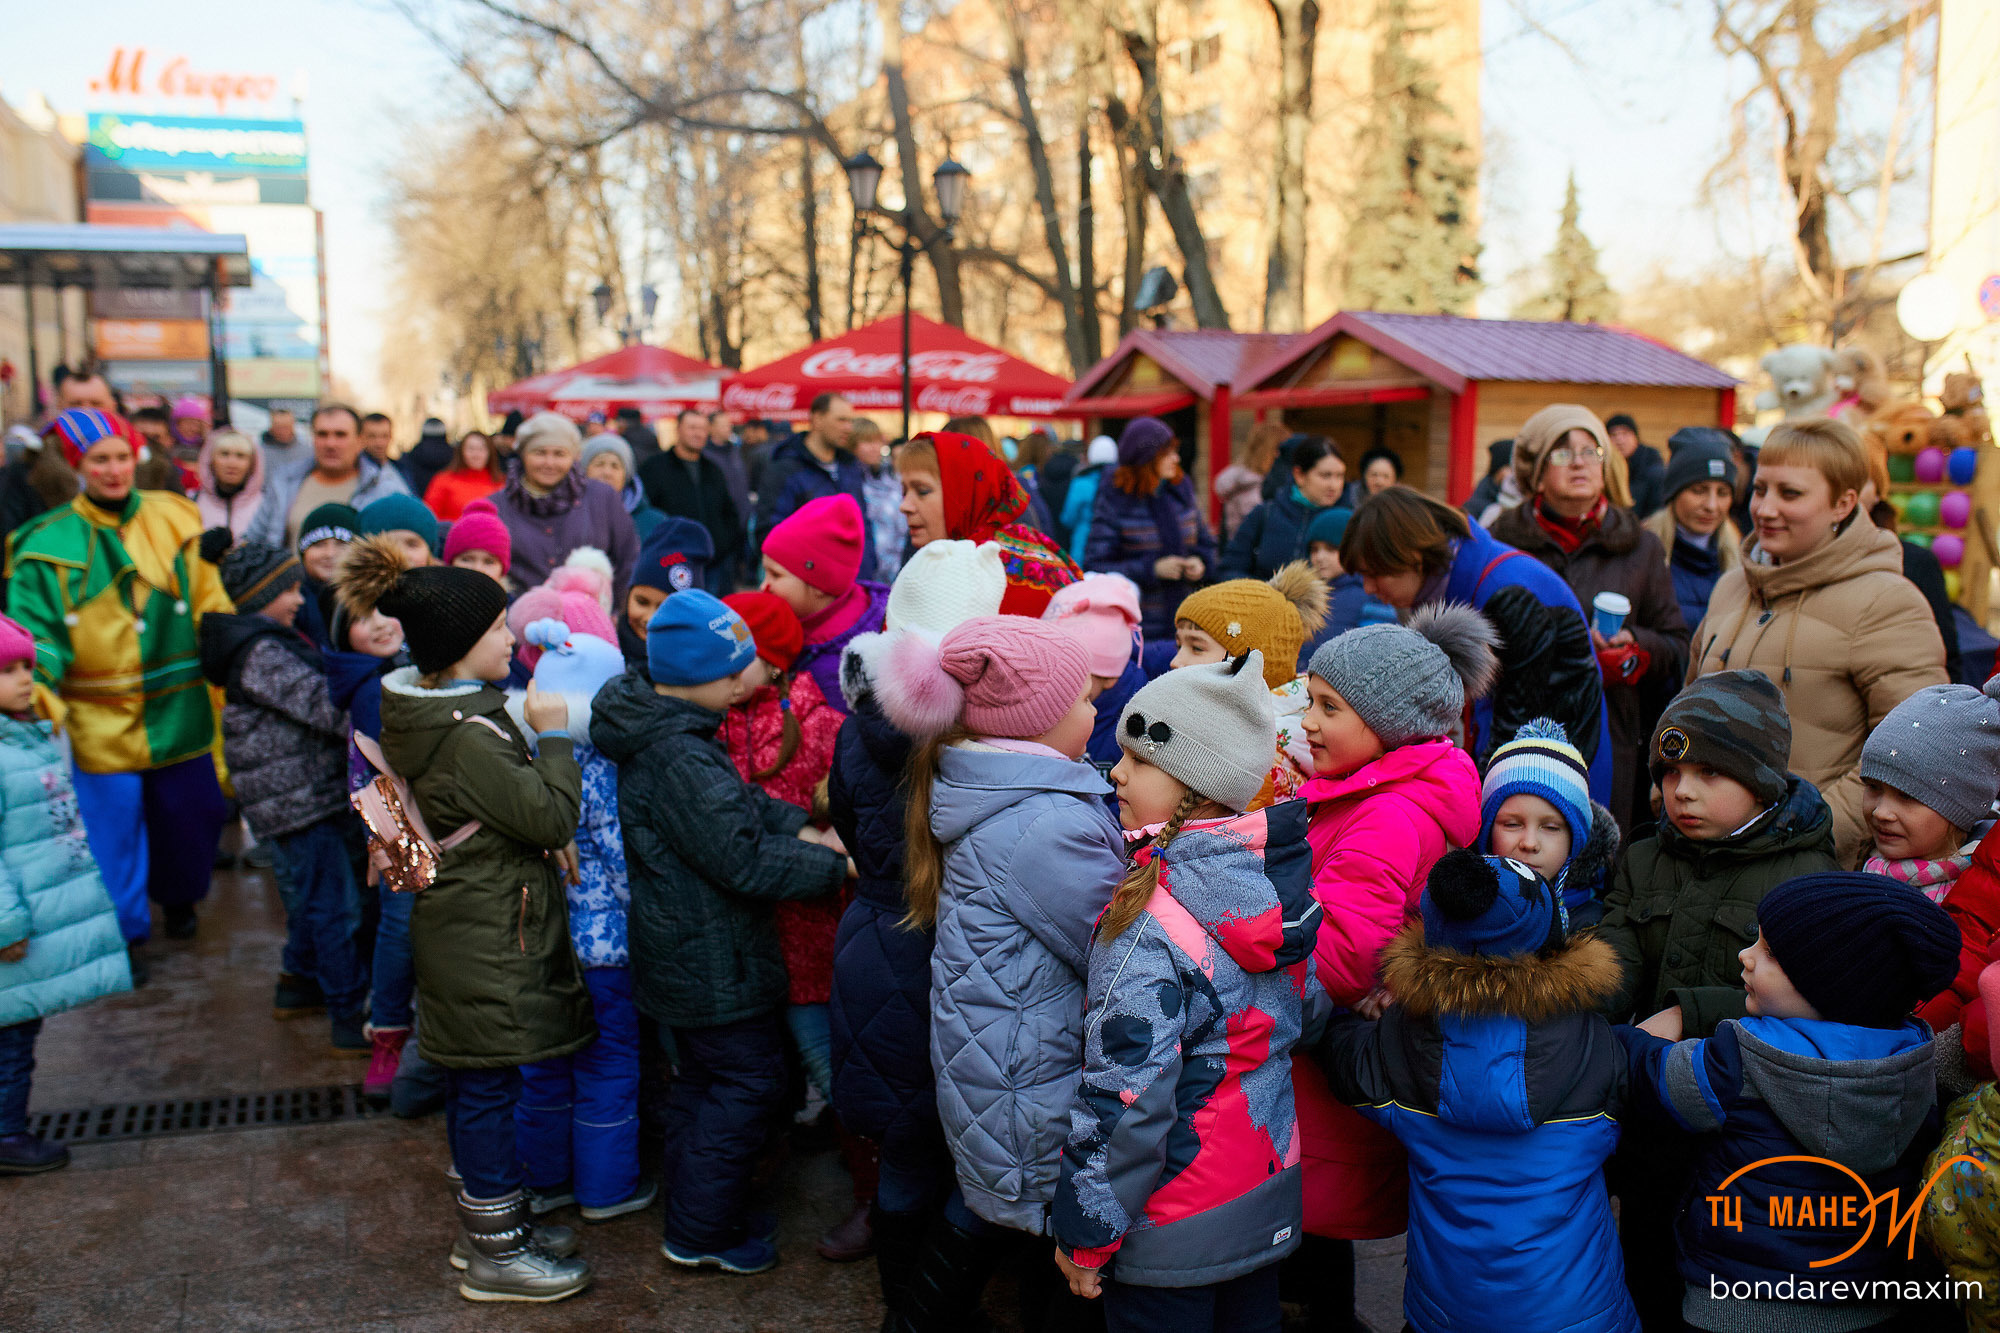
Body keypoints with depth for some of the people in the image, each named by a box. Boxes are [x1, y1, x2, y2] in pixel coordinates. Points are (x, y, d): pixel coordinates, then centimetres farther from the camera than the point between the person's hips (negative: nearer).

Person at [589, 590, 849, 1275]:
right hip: (715, 961, -10)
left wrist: (802, 829, -3)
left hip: (683, 953, 10)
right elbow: (743, 860, -26)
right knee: (748, 1083, 4)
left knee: (702, 1077, 23)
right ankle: (701, 1234, 17)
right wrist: (836, 866, -18)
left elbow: (741, 801, 10)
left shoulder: (657, 731, 2)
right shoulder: (681, 761, -29)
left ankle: (691, 1210, 39)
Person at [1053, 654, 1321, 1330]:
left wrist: (1085, 1235, -13)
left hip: (1172, 1235, -7)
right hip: (1270, 1202, 7)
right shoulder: (1284, 882, -4)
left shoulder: (1146, 925, -27)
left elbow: (1126, 1097, -25)